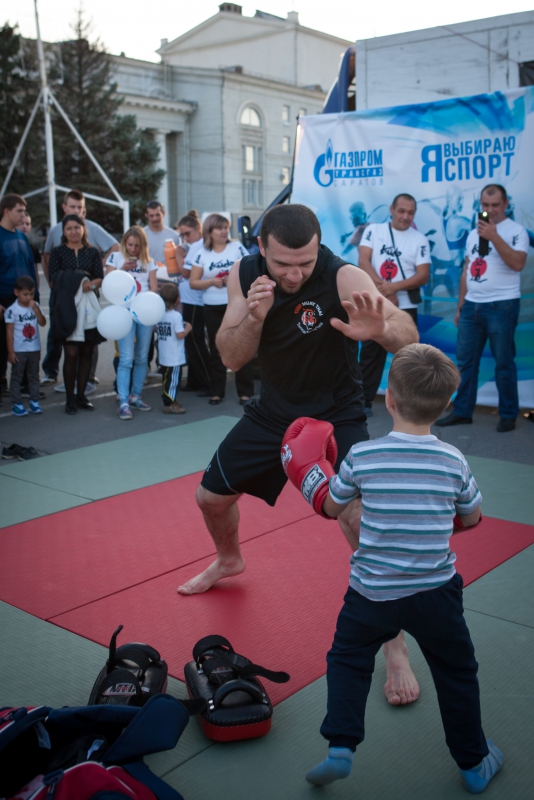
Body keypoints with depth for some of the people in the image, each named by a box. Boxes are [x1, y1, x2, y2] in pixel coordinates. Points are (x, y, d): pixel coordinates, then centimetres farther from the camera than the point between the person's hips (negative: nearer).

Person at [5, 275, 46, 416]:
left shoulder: (35, 306, 2)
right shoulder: (12, 310, -11)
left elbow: (43, 323, -8)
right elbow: (9, 332, -10)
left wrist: (35, 308, -18)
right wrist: (10, 352, -11)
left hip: (34, 349, 4)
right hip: (19, 350, -4)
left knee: (33, 376, 12)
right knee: (17, 377, 4)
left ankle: (34, 401, 20)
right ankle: (16, 404, 8)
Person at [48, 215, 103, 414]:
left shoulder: (93, 252, 12)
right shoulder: (58, 252, 6)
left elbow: (101, 279, 5)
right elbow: (53, 281, -1)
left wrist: (91, 284, -16)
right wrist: (73, 282, -13)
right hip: (66, 308, -3)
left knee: (86, 352, 5)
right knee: (71, 353, -6)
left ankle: (81, 395, 16)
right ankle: (70, 398, 3)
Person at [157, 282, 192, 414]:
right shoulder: (176, 315, -18)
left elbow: (155, 329, 12)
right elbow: (180, 335, -22)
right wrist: (187, 328, -5)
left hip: (163, 355, 8)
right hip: (175, 357, -8)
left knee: (167, 377, 18)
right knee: (173, 379, -2)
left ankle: (169, 399, 28)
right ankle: (169, 404, 0)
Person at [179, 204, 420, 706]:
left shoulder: (343, 277, -27)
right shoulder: (244, 274, -12)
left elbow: (408, 337, -37)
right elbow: (232, 359, -12)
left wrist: (380, 330, -60)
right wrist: (253, 317, -33)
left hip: (336, 416, -5)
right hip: (273, 411, 5)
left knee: (363, 524, -22)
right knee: (211, 495, 15)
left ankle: (395, 649, -3)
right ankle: (229, 560, 51)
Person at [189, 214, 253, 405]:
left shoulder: (237, 247, 1)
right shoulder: (202, 253, 3)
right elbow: (193, 282, 2)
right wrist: (212, 282, -14)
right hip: (213, 308, 2)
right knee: (216, 349, 8)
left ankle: (245, 392, 6)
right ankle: (217, 392, 15)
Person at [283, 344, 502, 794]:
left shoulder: (362, 456, -13)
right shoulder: (454, 461, -10)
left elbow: (330, 506, 1)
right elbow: (472, 518, 6)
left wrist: (309, 470, 17)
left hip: (372, 592, 0)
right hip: (436, 592, 1)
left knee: (348, 660, 22)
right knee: (456, 673, 21)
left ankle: (341, 747, 15)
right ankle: (475, 763, 35)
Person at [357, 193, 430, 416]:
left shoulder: (419, 239, 1)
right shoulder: (374, 230, 4)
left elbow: (423, 276, -6)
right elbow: (363, 261, -6)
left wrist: (393, 287, -19)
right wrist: (382, 289, -17)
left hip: (405, 307, 0)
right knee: (370, 354, 7)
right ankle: (364, 401, 15)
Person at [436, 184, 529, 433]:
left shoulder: (516, 231, -4)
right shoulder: (473, 234, 16)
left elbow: (517, 263, -20)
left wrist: (494, 236, -23)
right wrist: (460, 306, 16)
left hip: (501, 306, -6)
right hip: (471, 306, 6)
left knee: (503, 363, 0)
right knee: (465, 361, 7)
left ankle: (508, 415, 10)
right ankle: (462, 412, 16)